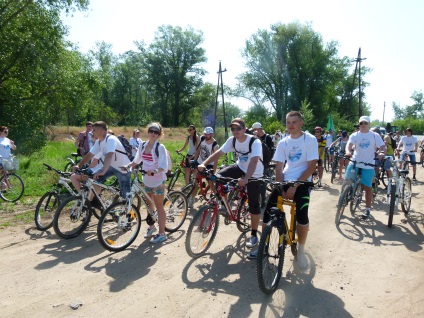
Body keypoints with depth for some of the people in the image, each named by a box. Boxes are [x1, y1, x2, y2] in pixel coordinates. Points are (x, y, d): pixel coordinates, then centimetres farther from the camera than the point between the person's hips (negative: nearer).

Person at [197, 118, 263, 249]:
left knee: (253, 204, -3)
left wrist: (246, 178, -56)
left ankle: (254, 235, 12)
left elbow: (254, 161, -41)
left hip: (254, 174, -5)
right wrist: (204, 164, -30)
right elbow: (219, 153, -15)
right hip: (240, 167, 5)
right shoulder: (232, 140, -10)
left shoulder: (255, 142, -27)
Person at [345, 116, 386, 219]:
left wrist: (381, 153, -26)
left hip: (368, 165, -1)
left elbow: (382, 146, -2)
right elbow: (349, 144, -11)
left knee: (368, 187, 4)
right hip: (355, 163, 1)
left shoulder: (375, 136, 3)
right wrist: (348, 152, -34)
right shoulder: (354, 135, 3)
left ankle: (367, 209, 16)